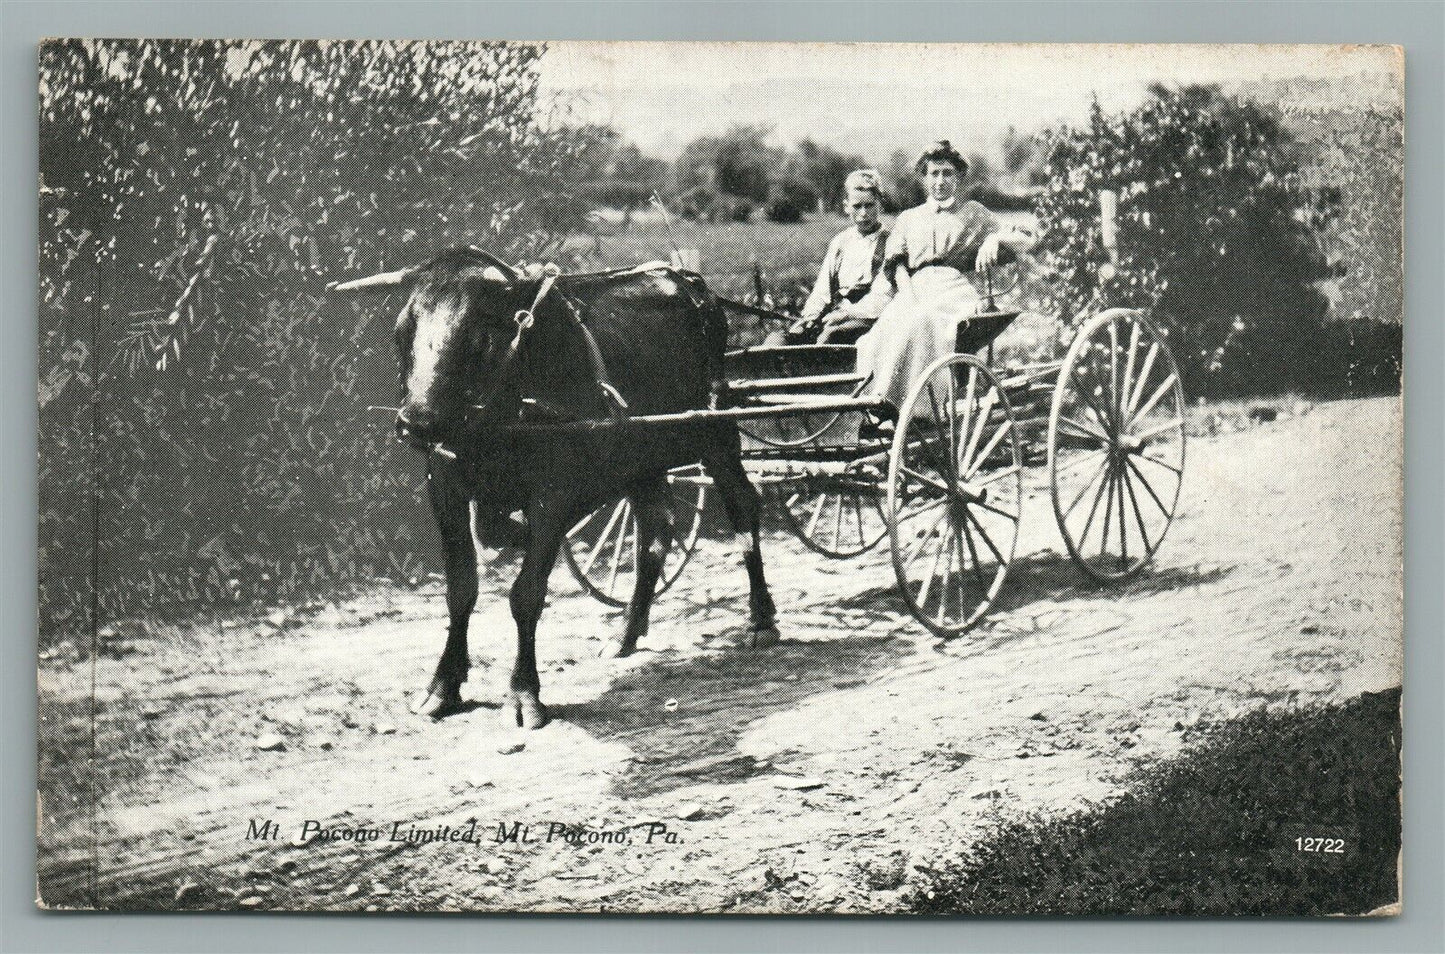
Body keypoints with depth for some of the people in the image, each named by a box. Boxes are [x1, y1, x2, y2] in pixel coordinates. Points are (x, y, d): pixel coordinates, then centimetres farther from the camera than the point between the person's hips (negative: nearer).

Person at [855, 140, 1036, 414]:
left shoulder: (973, 213, 25)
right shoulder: (909, 218, 30)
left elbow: (1026, 242, 18)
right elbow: (897, 263, 14)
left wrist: (995, 238, -4)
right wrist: (908, 293, -8)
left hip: (954, 287, -2)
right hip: (915, 287, 2)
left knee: (920, 320, -38)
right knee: (890, 323, -35)